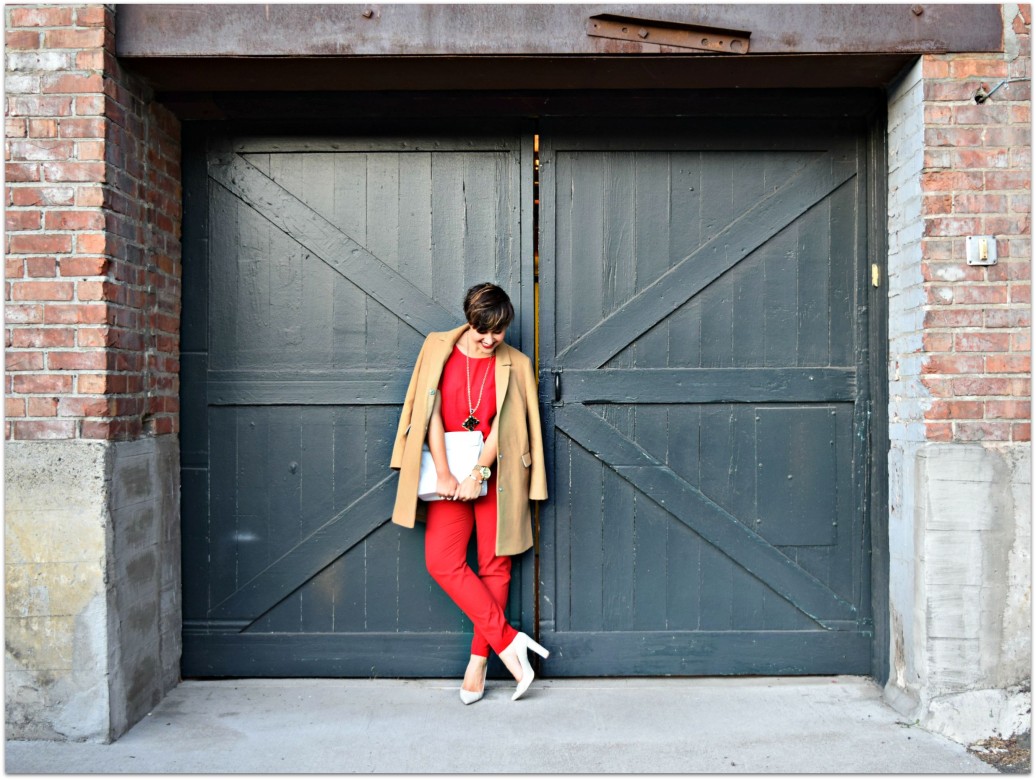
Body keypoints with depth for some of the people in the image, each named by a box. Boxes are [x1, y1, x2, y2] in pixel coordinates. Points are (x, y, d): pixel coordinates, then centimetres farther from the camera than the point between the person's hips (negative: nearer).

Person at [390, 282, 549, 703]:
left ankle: (478, 660, 11)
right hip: (451, 475, 1)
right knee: (442, 562, -11)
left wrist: (478, 473, -15)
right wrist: (444, 473, -10)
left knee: (494, 566, 0)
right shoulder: (439, 349, 3)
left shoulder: (515, 365, 2)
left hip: (495, 476, -1)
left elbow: (503, 426, -4)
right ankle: (508, 641, -5)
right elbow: (431, 412, -2)